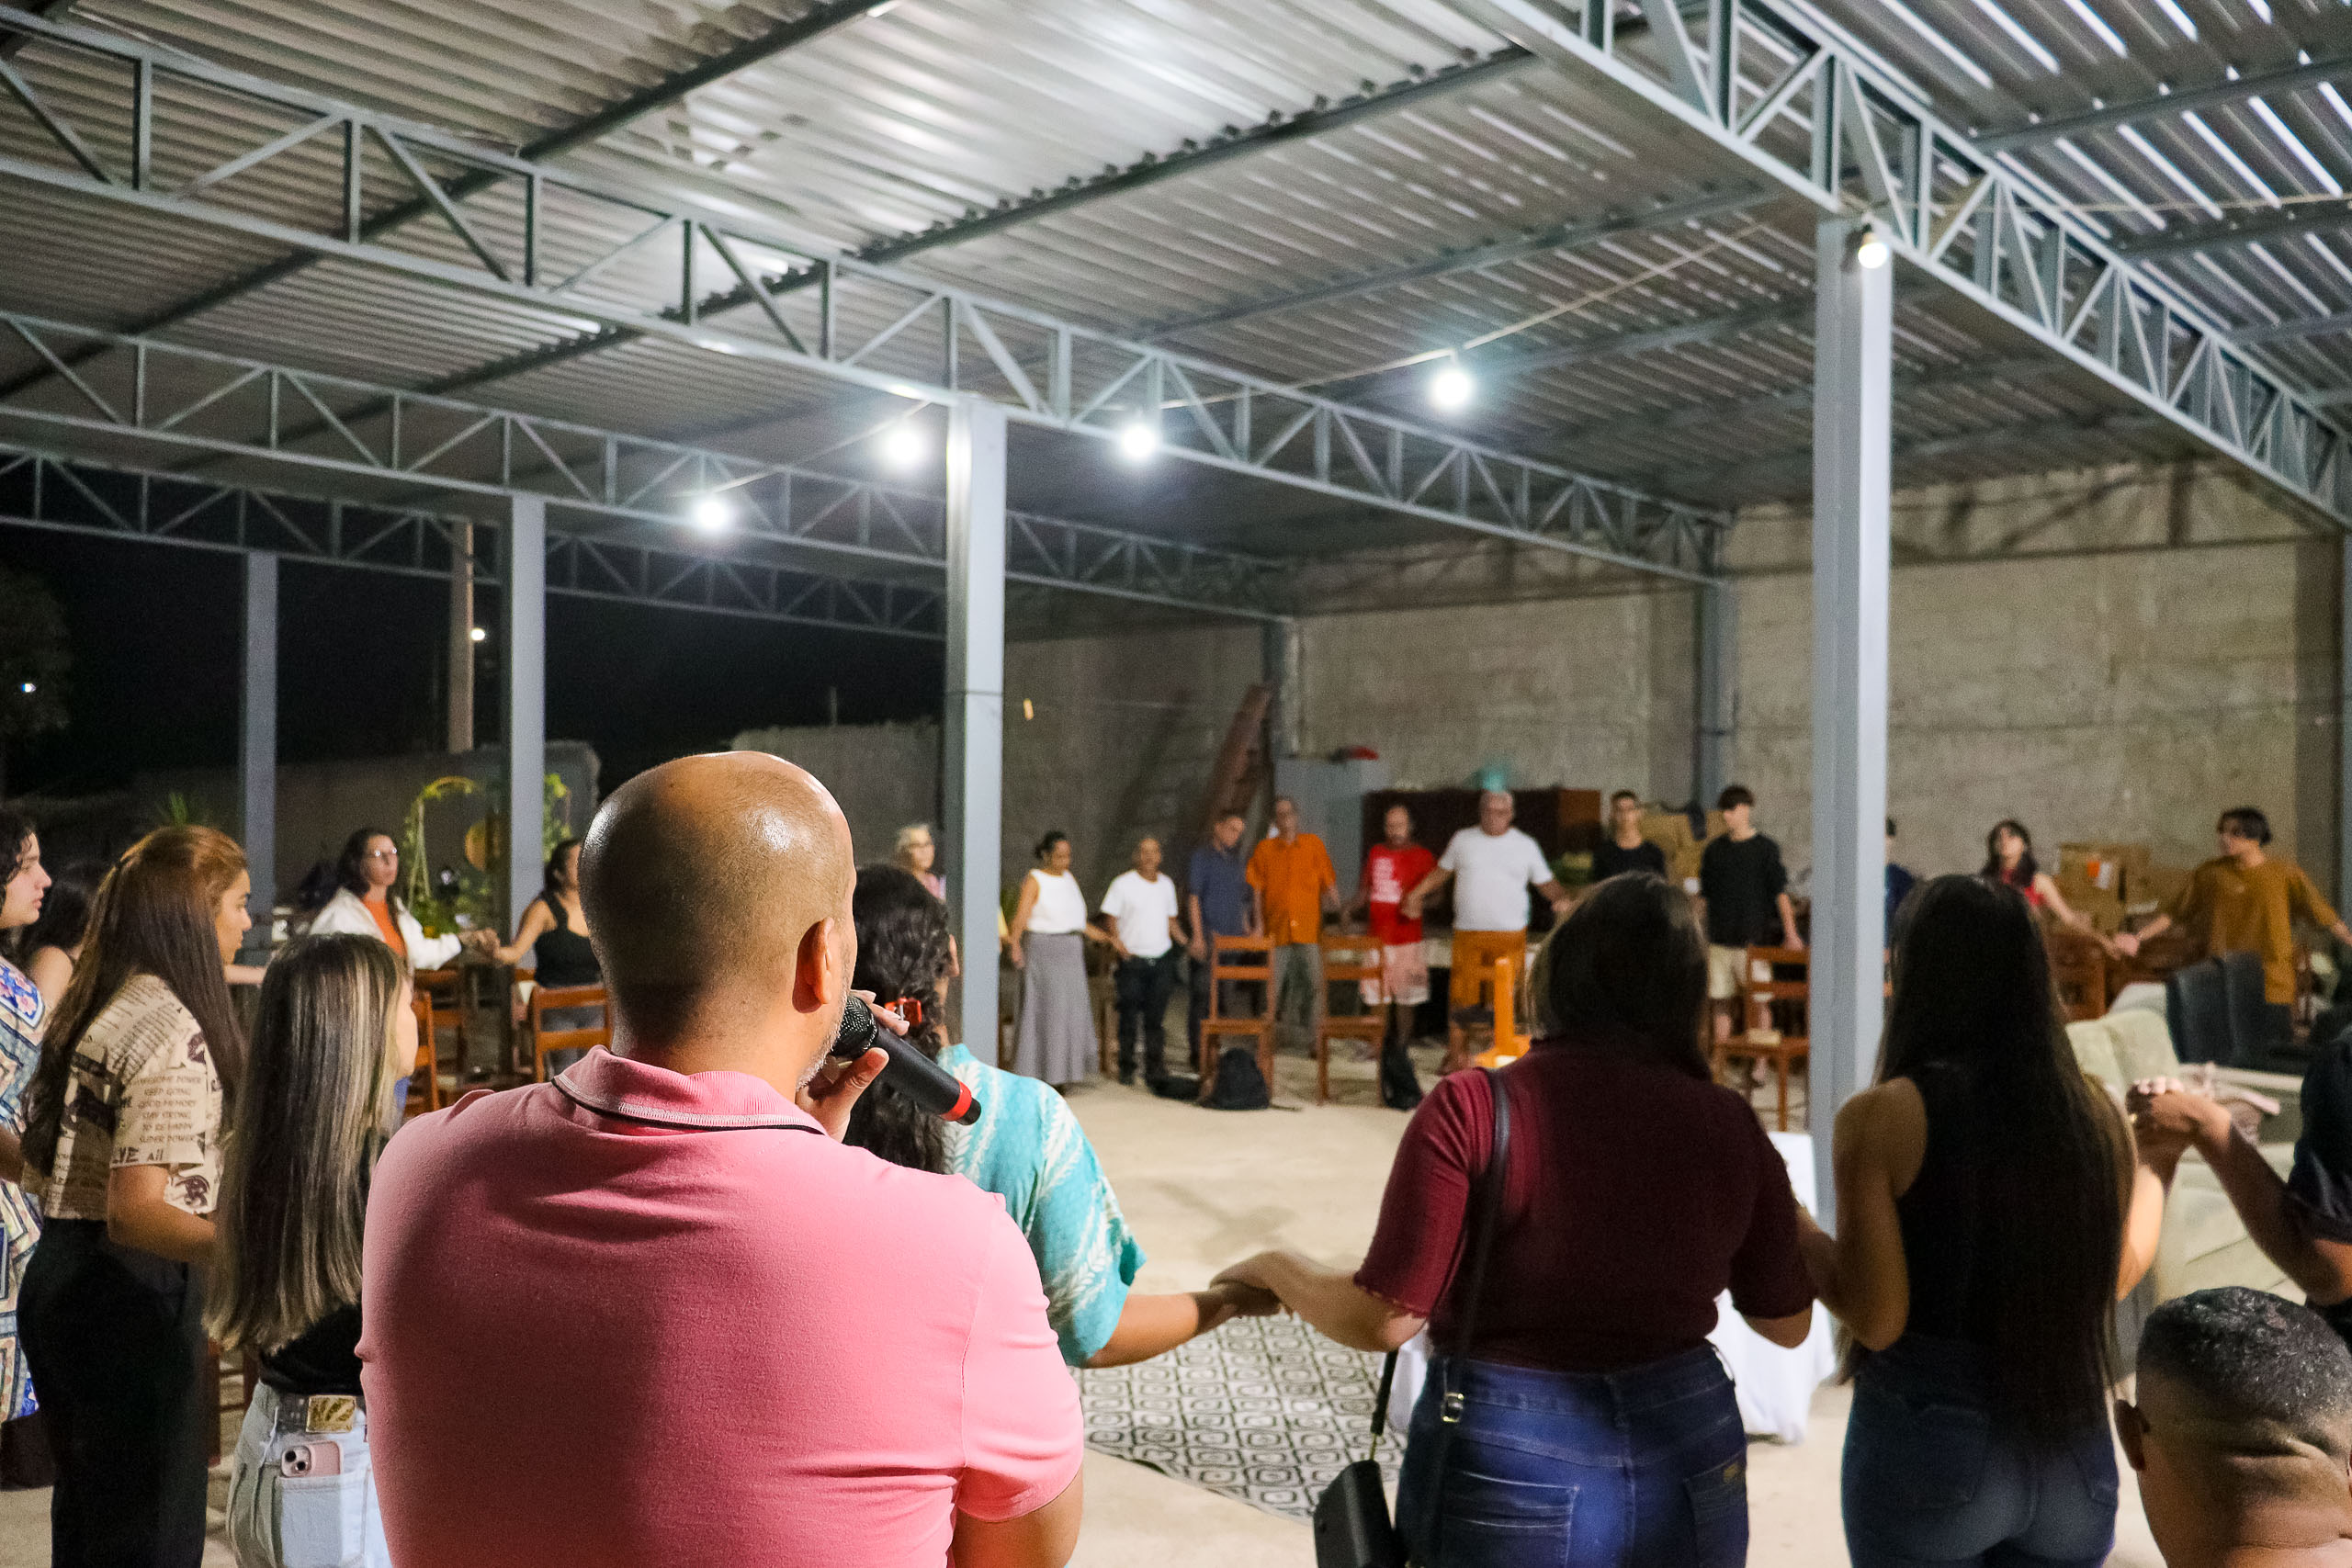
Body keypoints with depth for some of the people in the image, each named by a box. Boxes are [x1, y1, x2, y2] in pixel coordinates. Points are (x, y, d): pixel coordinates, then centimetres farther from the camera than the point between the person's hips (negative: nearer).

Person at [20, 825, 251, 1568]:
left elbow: (37, 1157, 17)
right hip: (131, 1292, -9)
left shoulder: (87, 1010, 8)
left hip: (59, 1274, 9)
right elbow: (136, 1212, -26)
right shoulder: (172, 1033, -21)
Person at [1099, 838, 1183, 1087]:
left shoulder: (1166, 884, 12)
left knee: (1156, 1017, 3)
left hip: (1161, 959, 3)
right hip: (1132, 958, -3)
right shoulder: (1123, 884, -1)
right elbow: (1111, 917, -2)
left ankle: (1155, 1069, 9)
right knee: (1129, 1016, 1)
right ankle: (1126, 1068, 12)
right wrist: (1116, 941, -17)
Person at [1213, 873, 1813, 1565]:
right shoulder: (1728, 1124, -8)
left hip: (1509, 1465, -3)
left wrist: (1277, 1269, 2)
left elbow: (1387, 1319, -16)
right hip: (1691, 1463, 3)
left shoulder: (1472, 1108, -17)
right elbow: (1788, 1323, 4)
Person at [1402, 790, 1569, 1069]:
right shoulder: (1462, 840, 10)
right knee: (1462, 996, 0)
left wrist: (1562, 898, -9)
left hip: (1510, 935, -1)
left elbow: (1546, 882, 11)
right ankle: (1456, 1055, 9)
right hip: (1467, 934, 1)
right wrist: (1416, 894, 8)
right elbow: (1441, 871, 18)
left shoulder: (1526, 845, 8)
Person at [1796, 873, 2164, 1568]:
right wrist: (2157, 1171, 24)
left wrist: (1792, 1227, 0)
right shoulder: (2096, 1113, -3)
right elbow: (2114, 1281, 10)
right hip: (2074, 1446, 4)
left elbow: (1877, 1319, -15)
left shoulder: (1881, 1118, -16)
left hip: (1929, 1439, -4)